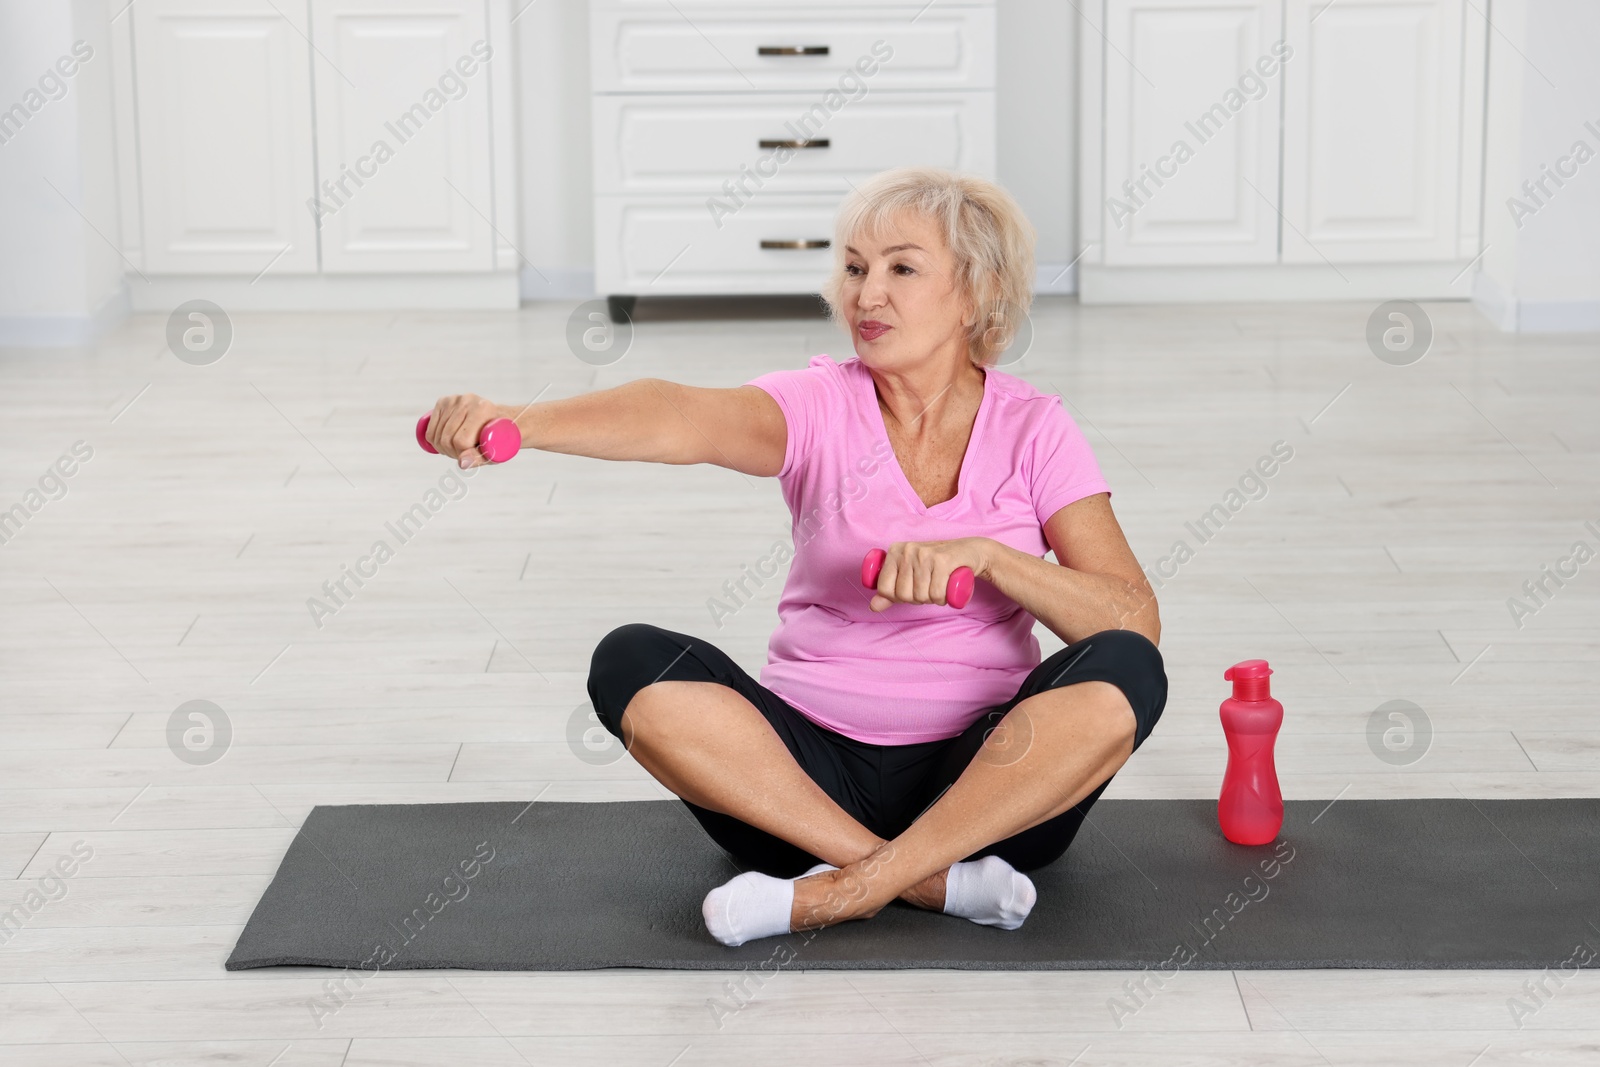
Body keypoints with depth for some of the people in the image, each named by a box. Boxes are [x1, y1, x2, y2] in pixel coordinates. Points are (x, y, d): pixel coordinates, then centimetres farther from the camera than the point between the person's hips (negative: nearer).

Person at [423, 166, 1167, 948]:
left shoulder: (1032, 429, 0)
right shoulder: (822, 406, -2)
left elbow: (1136, 622, -11)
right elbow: (683, 420, -24)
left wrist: (984, 555, -26)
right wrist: (519, 422, -43)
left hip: (987, 780, 0)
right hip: (816, 763, 0)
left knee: (1120, 678, -29)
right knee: (632, 664, -25)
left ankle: (847, 889, -28)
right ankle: (928, 879, -27)